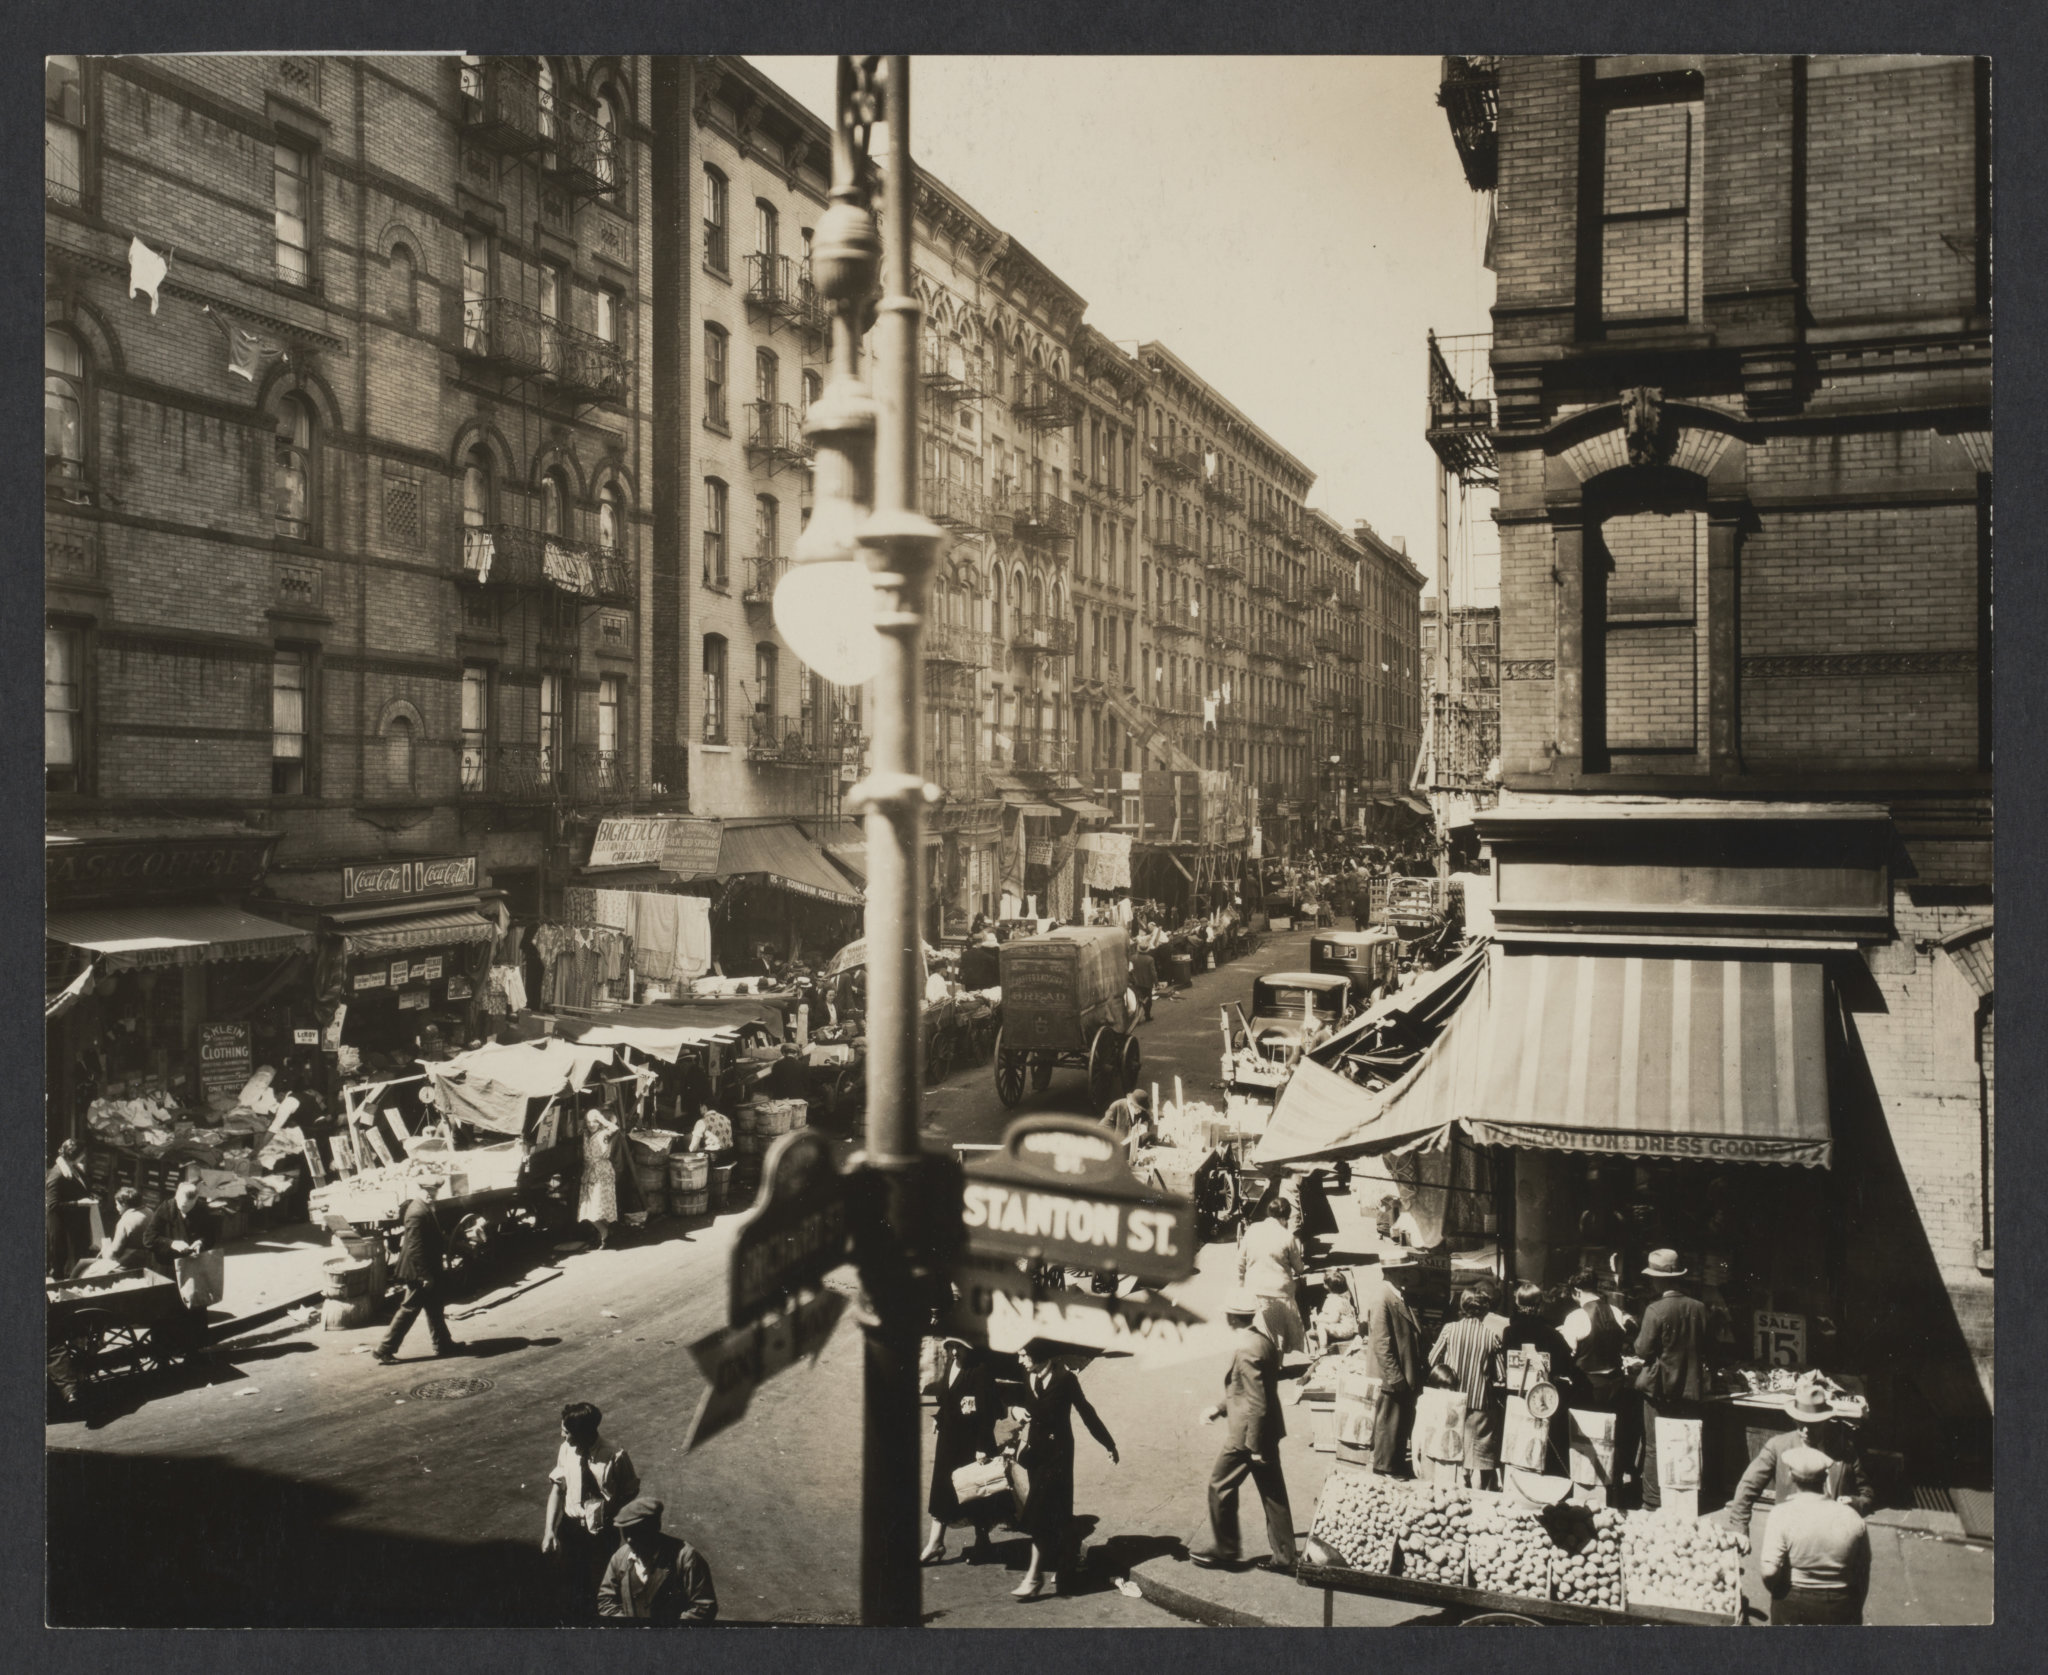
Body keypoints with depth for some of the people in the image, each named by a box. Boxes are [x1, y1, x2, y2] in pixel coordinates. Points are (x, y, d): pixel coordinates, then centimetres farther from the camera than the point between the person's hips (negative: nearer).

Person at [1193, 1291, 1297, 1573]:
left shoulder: (1245, 1350, -23)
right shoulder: (1264, 1341, 6)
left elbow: (1257, 1403, -24)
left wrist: (1254, 1446, -19)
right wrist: (1219, 1409, 21)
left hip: (1247, 1434, -9)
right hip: (1268, 1431, 9)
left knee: (1220, 1486, 8)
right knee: (1273, 1493, 13)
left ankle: (1223, 1549, 20)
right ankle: (1284, 1556, 18)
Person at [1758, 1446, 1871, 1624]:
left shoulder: (1783, 1514, -14)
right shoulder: (1851, 1517, -4)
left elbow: (1769, 1571, -21)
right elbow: (1863, 1574, 5)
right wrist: (1855, 1613, 18)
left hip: (1793, 1607, -2)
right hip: (1840, 1609, 2)